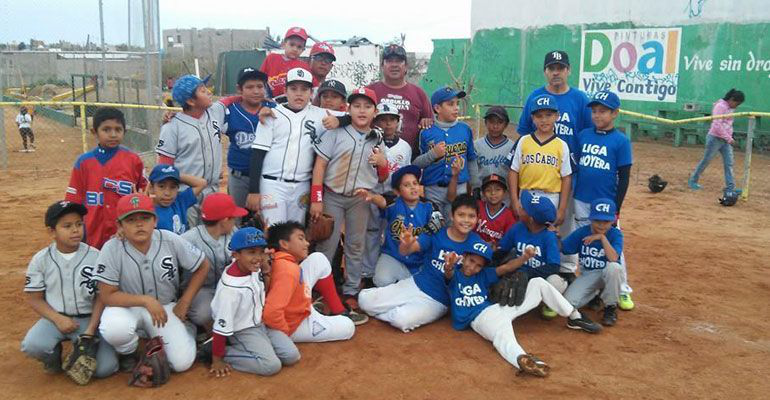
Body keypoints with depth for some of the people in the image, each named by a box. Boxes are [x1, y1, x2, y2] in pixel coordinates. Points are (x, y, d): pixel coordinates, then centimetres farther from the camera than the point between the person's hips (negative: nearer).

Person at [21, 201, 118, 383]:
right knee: (32, 345, -30)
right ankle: (53, 356, 6)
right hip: (54, 317, 1)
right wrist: (58, 319, -15)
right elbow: (33, 298, 1)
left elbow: (102, 296, -4)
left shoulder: (95, 256, -6)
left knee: (105, 368, -18)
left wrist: (90, 330, -12)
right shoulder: (41, 260, -3)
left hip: (89, 318, -1)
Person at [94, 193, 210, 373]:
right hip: (128, 306, -1)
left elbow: (202, 266, -2)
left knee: (182, 362, -15)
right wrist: (146, 300, -27)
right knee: (113, 329, -36)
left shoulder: (171, 241, -15)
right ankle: (130, 351, 1)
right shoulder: (111, 249, -19)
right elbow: (107, 296, -16)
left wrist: (184, 302, -4)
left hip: (165, 307, 1)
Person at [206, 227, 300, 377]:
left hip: (261, 323, 8)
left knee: (292, 356, 0)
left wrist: (266, 269, -6)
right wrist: (217, 360, -16)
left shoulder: (254, 268, -11)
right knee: (272, 365, -20)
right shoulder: (230, 287, -31)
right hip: (242, 331, -8)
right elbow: (221, 326, -24)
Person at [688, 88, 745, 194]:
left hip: (726, 140, 8)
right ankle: (693, 181, 18)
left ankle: (730, 187, 1)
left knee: (729, 163, 0)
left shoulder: (731, 108, 11)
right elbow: (717, 125, -21)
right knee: (705, 161, 3)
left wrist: (729, 137, 7)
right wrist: (728, 138, -20)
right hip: (715, 138, -8)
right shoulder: (720, 106, -15)